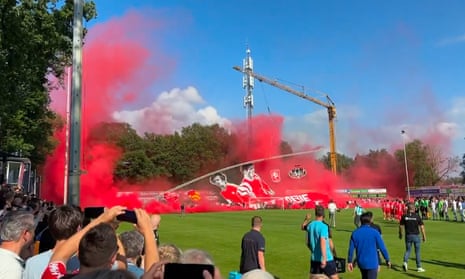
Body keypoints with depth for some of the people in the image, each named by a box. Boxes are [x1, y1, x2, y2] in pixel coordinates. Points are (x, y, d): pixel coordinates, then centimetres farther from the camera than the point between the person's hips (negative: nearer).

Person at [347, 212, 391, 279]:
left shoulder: (355, 233, -2)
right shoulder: (375, 232, -12)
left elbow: (351, 248, 2)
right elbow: (382, 247, -8)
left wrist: (350, 261, 12)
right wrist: (387, 260, 4)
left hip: (361, 263, 4)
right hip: (372, 263, -4)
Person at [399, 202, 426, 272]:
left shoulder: (404, 216, -4)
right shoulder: (417, 216, -8)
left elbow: (401, 226, 0)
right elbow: (422, 227, -8)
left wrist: (400, 234, 14)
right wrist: (424, 236, 2)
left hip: (408, 236, 1)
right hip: (416, 235, -1)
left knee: (408, 250, 13)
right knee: (417, 251, 11)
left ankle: (405, 262, -10)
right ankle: (419, 267, 17)